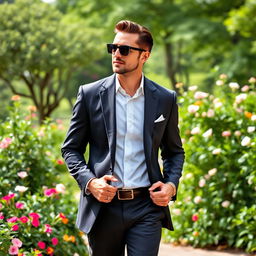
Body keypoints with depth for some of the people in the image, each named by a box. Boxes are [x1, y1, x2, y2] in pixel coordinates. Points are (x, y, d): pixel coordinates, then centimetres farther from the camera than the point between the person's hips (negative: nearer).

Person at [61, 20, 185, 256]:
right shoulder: (90, 94, 2)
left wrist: (171, 185, -2)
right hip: (103, 206, 1)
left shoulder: (165, 99, 5)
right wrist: (89, 181, -11)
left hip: (147, 209, 0)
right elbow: (71, 148, 6)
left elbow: (175, 151, 16)